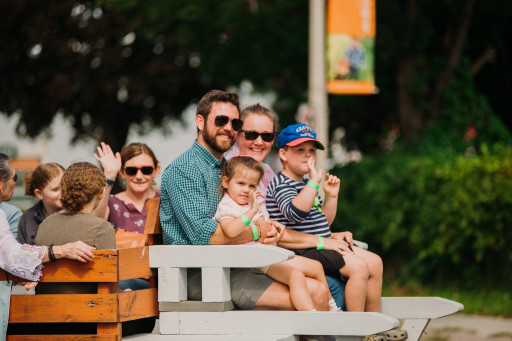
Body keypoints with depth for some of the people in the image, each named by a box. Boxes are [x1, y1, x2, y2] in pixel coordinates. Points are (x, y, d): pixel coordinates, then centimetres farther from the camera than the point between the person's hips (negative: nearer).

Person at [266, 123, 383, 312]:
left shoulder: (306, 183, 19)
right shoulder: (280, 184, -10)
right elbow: (295, 213, -31)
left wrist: (331, 196, 11)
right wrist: (314, 182, -29)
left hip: (321, 245, 10)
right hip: (303, 250, -10)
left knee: (374, 262, 5)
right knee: (358, 267, -23)